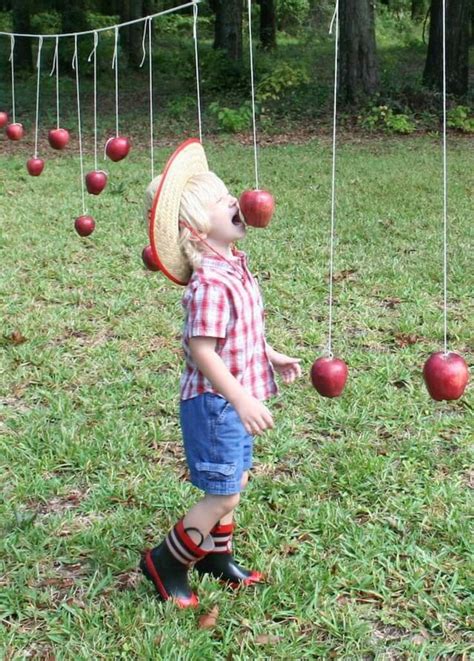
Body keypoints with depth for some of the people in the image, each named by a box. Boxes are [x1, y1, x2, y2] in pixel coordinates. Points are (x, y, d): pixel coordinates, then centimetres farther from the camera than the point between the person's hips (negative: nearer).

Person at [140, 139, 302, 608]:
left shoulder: (233, 266, 5)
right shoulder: (210, 282, -26)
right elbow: (202, 351, -29)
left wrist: (271, 356, 21)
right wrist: (243, 401, -31)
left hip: (234, 400, 9)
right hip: (214, 403, -9)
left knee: (232, 482, 20)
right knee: (223, 495, -2)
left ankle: (216, 557, 38)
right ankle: (165, 564, 16)